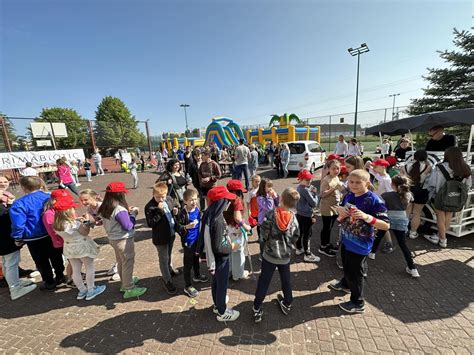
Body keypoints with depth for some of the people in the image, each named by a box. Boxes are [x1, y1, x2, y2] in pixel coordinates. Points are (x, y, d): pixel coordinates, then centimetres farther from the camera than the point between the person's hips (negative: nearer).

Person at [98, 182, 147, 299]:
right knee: (128, 263, 5)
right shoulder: (120, 209, -27)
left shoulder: (104, 208, -1)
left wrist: (126, 212, 4)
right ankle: (129, 289, 17)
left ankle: (125, 282, 41)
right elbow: (128, 226, -22)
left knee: (120, 262, 23)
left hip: (113, 239, 9)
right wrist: (133, 214, -12)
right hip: (123, 240, -9)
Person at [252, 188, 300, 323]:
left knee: (263, 282, 11)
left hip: (270, 254, -3)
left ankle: (257, 309, 21)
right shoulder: (293, 218, -11)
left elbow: (264, 233, -16)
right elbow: (295, 238, -1)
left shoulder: (271, 214, -21)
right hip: (286, 255, 3)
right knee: (286, 280, 24)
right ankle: (287, 304, 44)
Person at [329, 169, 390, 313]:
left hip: (360, 245, -6)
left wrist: (367, 217, -37)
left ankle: (358, 303, 35)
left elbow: (386, 226, -22)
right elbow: (341, 216, 12)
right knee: (347, 266, 30)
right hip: (346, 240, 7)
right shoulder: (348, 196, -3)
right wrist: (339, 209, -11)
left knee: (355, 273, 11)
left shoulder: (374, 200, -23)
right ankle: (345, 284, 57)